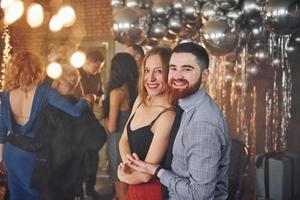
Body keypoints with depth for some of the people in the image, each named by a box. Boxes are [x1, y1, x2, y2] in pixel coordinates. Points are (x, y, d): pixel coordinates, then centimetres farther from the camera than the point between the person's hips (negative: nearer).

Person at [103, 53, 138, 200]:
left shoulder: (116, 93, -18)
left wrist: (105, 116, 2)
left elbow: (111, 127, -16)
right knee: (127, 187, 20)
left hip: (118, 142, -7)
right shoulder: (133, 90, 0)